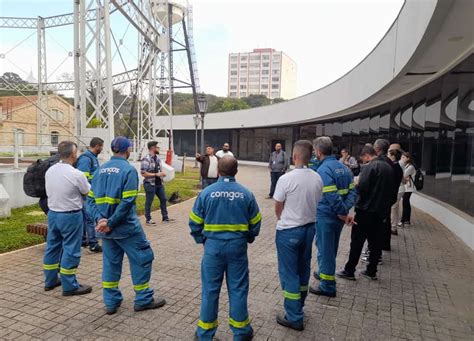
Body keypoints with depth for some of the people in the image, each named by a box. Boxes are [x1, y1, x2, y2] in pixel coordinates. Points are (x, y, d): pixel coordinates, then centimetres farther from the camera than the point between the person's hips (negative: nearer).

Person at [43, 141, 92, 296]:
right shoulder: (77, 174, -21)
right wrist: (86, 183, 15)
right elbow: (88, 192, -5)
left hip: (52, 213, 7)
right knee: (70, 250, 1)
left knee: (52, 247, 17)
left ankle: (50, 280, 30)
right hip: (71, 215, -7)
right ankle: (69, 286, 8)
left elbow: (49, 191, 10)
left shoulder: (49, 171, 0)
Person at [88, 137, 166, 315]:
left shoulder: (100, 170, 7)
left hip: (105, 226, 7)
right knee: (142, 258, 9)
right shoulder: (129, 169, -12)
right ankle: (143, 300, 17)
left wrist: (99, 218, -9)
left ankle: (111, 302, 25)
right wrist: (111, 223, -17)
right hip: (126, 226, -6)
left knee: (110, 262, 17)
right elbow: (127, 202, -22)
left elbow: (91, 199, 2)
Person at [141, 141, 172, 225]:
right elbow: (143, 174, -20)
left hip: (159, 183, 8)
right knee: (149, 202, 4)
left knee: (163, 199, 13)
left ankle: (165, 217, 25)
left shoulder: (158, 158, 9)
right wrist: (156, 174, -21)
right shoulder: (146, 159, -17)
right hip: (150, 184, -8)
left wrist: (162, 173, -2)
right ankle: (148, 219, 16)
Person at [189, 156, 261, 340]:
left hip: (213, 246, 0)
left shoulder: (206, 192, -8)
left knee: (210, 289, 11)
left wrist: (201, 240, 13)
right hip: (237, 246, 1)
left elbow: (195, 222, -2)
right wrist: (248, 239, 20)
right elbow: (255, 223, 3)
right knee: (238, 289, 12)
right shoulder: (246, 194, -5)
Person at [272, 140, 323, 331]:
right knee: (303, 269, 20)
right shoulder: (317, 179, -5)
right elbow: (315, 203, 3)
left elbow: (278, 208, -9)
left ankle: (294, 317, 14)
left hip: (289, 231, -6)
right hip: (309, 227, 6)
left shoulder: (286, 179, -20)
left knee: (289, 273, 6)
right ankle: (298, 307, 37)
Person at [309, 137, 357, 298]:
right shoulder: (344, 168, 7)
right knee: (331, 248, 23)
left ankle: (328, 286, 14)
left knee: (325, 249, 4)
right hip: (339, 216, 8)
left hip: (326, 216, -8)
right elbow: (353, 190, 3)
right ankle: (324, 272, 42)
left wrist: (344, 213, -15)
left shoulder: (323, 170, -20)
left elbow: (332, 196, -26)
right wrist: (345, 210, -5)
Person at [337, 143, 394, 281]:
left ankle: (349, 271, 8)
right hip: (381, 210, 8)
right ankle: (371, 271, 22)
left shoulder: (369, 167, -15)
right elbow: (390, 190, 14)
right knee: (376, 242, 13)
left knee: (357, 241, 1)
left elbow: (362, 188, -20)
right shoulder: (389, 167, 10)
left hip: (366, 210, -7)